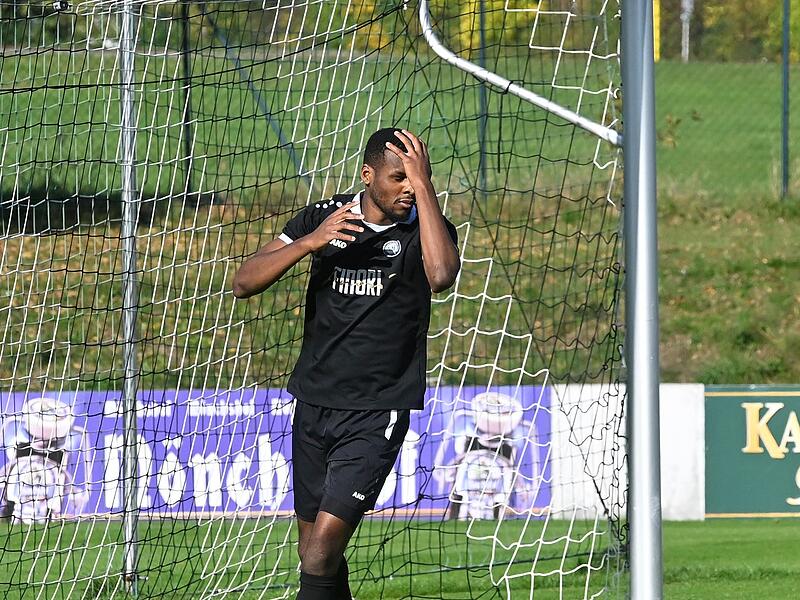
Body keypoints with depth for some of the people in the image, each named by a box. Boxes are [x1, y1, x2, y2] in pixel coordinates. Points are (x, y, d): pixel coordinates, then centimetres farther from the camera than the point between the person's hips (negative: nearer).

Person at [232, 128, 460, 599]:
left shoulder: (425, 228, -5)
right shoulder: (322, 218, 3)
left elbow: (441, 275, -29)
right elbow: (245, 282, -1)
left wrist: (425, 183, -25)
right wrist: (310, 242, -17)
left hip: (376, 415, -4)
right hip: (313, 405, 4)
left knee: (324, 544, -16)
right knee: (313, 553, 11)